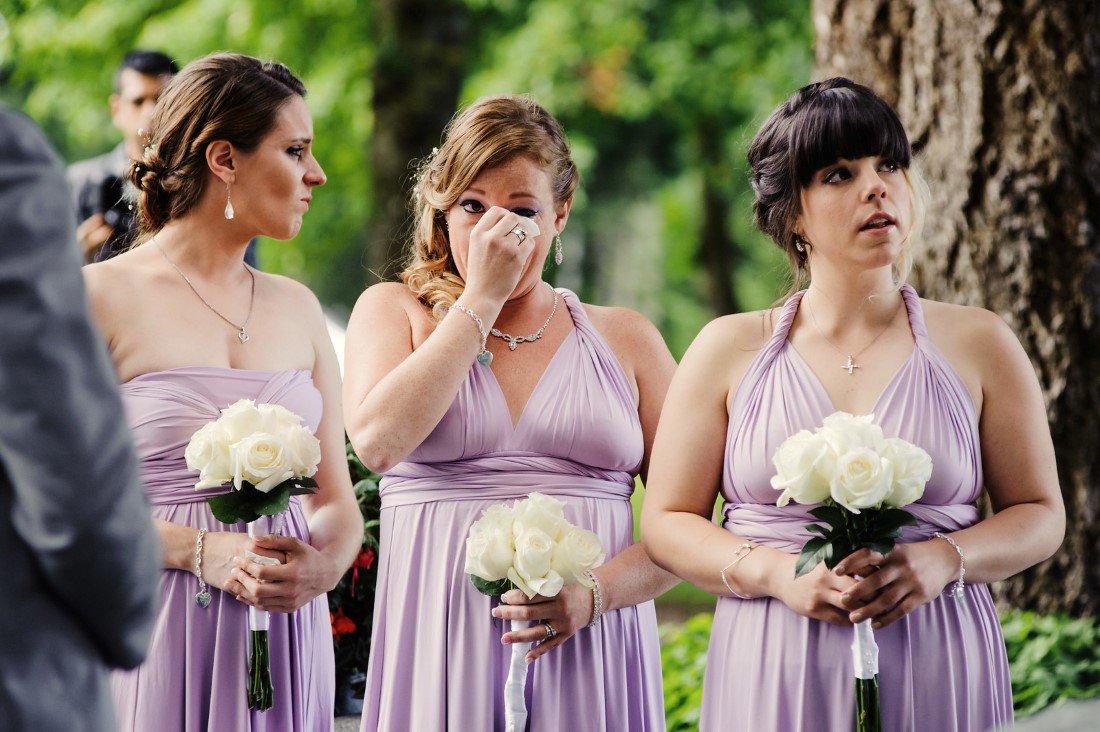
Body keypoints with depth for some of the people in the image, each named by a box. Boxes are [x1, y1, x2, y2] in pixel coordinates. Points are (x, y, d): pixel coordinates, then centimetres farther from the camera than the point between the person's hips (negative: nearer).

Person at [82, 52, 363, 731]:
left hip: (285, 645, 5)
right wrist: (200, 552, -19)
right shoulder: (100, 298, -4)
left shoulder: (297, 307, 12)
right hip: (160, 644, -5)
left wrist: (323, 565, -11)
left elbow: (337, 501, 11)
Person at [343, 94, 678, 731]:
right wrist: (481, 299, -7)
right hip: (441, 661, -1)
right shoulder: (394, 311, 10)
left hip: (589, 655, 1)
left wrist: (597, 594, -13)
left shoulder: (625, 339, 10)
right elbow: (378, 441, -12)